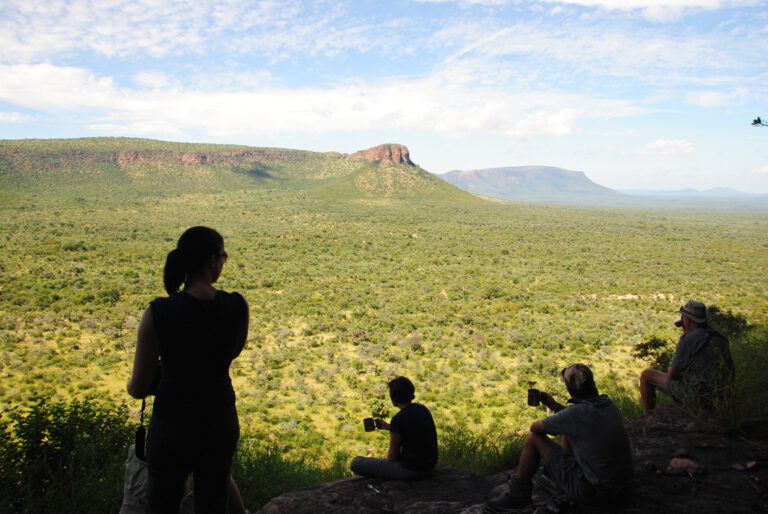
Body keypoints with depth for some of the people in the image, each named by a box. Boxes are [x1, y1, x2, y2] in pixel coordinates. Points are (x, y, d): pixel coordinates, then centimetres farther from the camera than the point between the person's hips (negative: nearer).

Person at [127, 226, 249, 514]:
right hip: (221, 422, 2)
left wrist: (133, 385, 9)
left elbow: (138, 389, -13)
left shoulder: (158, 313, -21)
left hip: (173, 426, -2)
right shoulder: (238, 307, -14)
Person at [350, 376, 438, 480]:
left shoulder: (398, 419, -23)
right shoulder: (423, 408, 1)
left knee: (355, 463, 2)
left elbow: (393, 455, -14)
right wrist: (387, 426, 20)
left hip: (410, 469, -8)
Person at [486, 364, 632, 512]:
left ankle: (519, 493, 17)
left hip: (593, 491, -8)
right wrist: (555, 406, 16)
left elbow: (535, 427, -7)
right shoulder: (608, 403, 0)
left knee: (533, 438, -1)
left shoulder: (576, 413, -23)